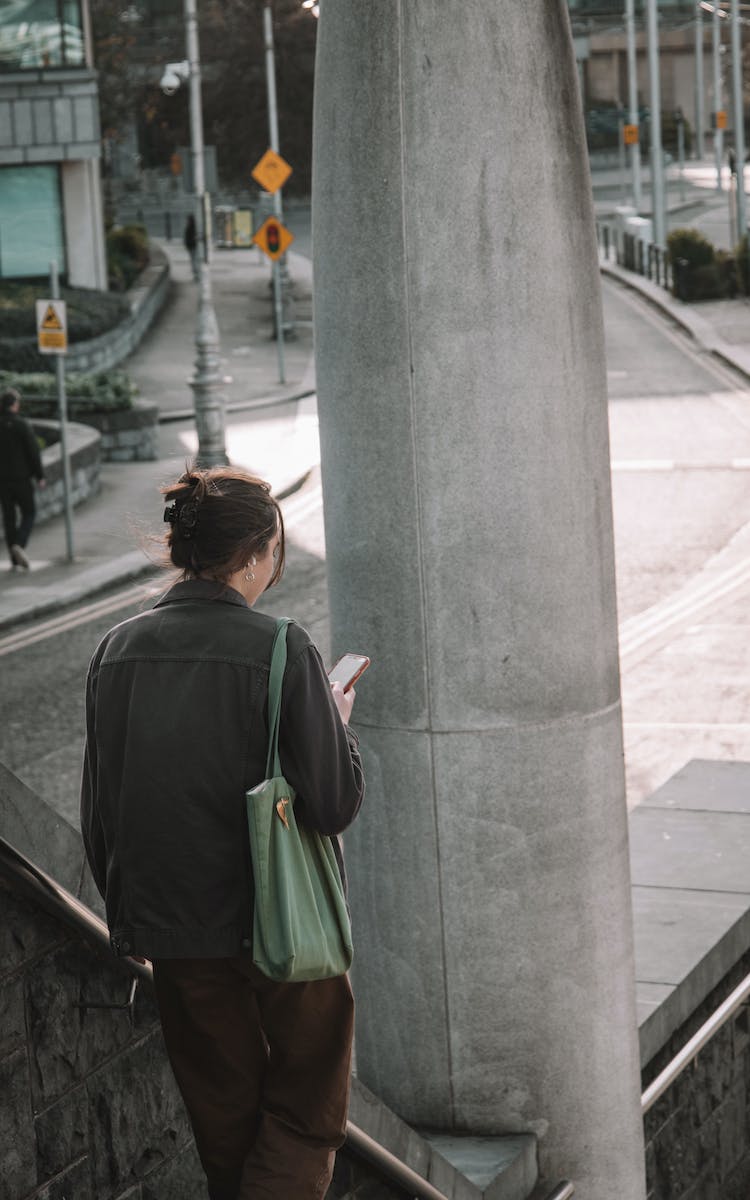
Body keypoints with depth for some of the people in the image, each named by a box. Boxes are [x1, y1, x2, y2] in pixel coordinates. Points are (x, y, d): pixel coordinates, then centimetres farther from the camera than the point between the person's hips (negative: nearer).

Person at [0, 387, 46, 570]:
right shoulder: (22, 425, -11)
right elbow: (33, 452, -11)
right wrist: (40, 475, -3)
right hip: (21, 478, -4)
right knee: (29, 513, 7)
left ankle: (15, 558, 10)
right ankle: (19, 545, -17)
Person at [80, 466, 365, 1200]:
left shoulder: (117, 652, -3)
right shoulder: (280, 651, -17)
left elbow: (98, 816, 3)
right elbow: (335, 803, -17)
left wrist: (129, 920, 16)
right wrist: (337, 720, 2)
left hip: (175, 933, 4)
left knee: (223, 1122, 20)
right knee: (303, 1115, 12)